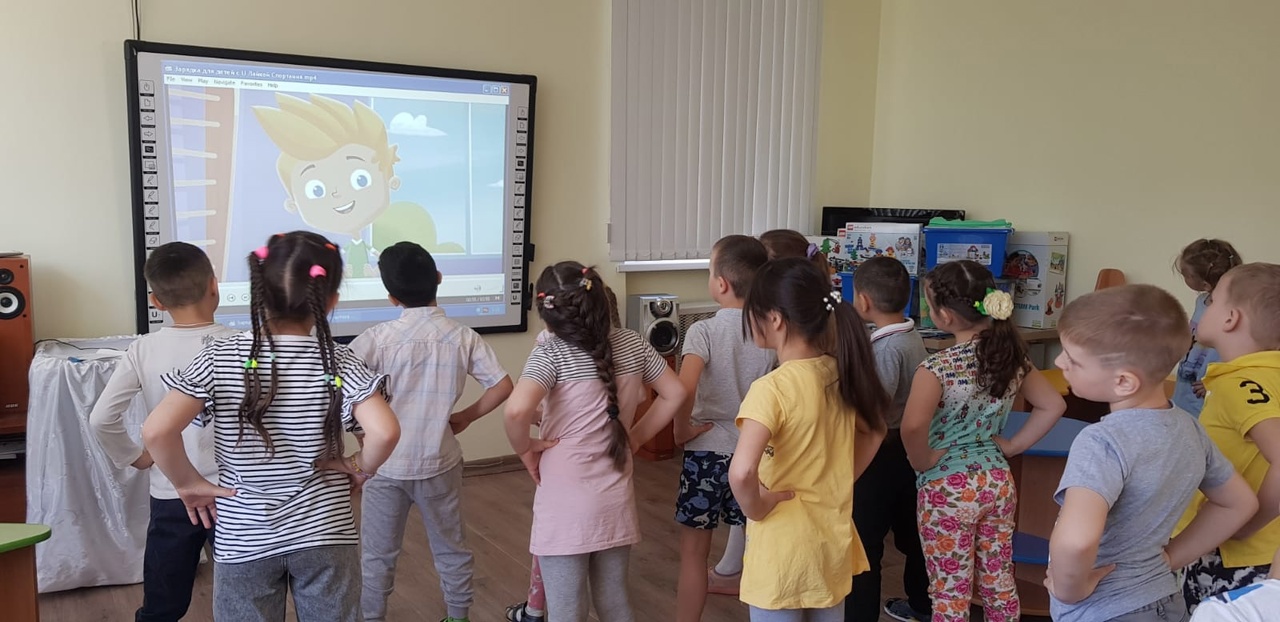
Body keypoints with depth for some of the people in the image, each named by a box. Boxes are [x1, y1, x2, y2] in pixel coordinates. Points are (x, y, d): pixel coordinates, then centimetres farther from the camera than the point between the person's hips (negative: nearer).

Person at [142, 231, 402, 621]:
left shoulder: (219, 359, -11)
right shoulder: (338, 362, -12)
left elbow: (156, 431, -22)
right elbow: (384, 432, -25)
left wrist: (189, 484, -5)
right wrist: (360, 469, -5)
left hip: (243, 541, 0)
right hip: (325, 536, 0)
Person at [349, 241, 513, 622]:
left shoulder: (379, 337, -14)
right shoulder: (463, 337, -7)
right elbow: (503, 385, -9)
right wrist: (466, 417, 4)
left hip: (386, 464, -2)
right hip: (441, 463, 2)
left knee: (377, 554, 15)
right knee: (451, 548, 19)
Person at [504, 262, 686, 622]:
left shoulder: (551, 354, -17)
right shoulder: (631, 344, -1)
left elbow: (516, 410, -32)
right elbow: (675, 394, 8)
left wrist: (524, 448, -13)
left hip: (566, 506, -5)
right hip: (616, 501, 5)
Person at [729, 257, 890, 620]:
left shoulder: (772, 388, -25)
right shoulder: (840, 373, -3)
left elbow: (741, 472, -37)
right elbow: (874, 433, 14)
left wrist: (755, 507, -18)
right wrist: (837, 486, 11)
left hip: (783, 548, -7)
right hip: (833, 541, 7)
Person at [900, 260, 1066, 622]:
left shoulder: (938, 368, -21)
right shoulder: (1012, 356, -1)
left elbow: (912, 428, -34)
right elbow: (1053, 405, 7)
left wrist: (922, 462, -16)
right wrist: (1013, 446, 7)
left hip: (948, 489, -6)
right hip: (998, 481, 6)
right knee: (999, 585, 20)